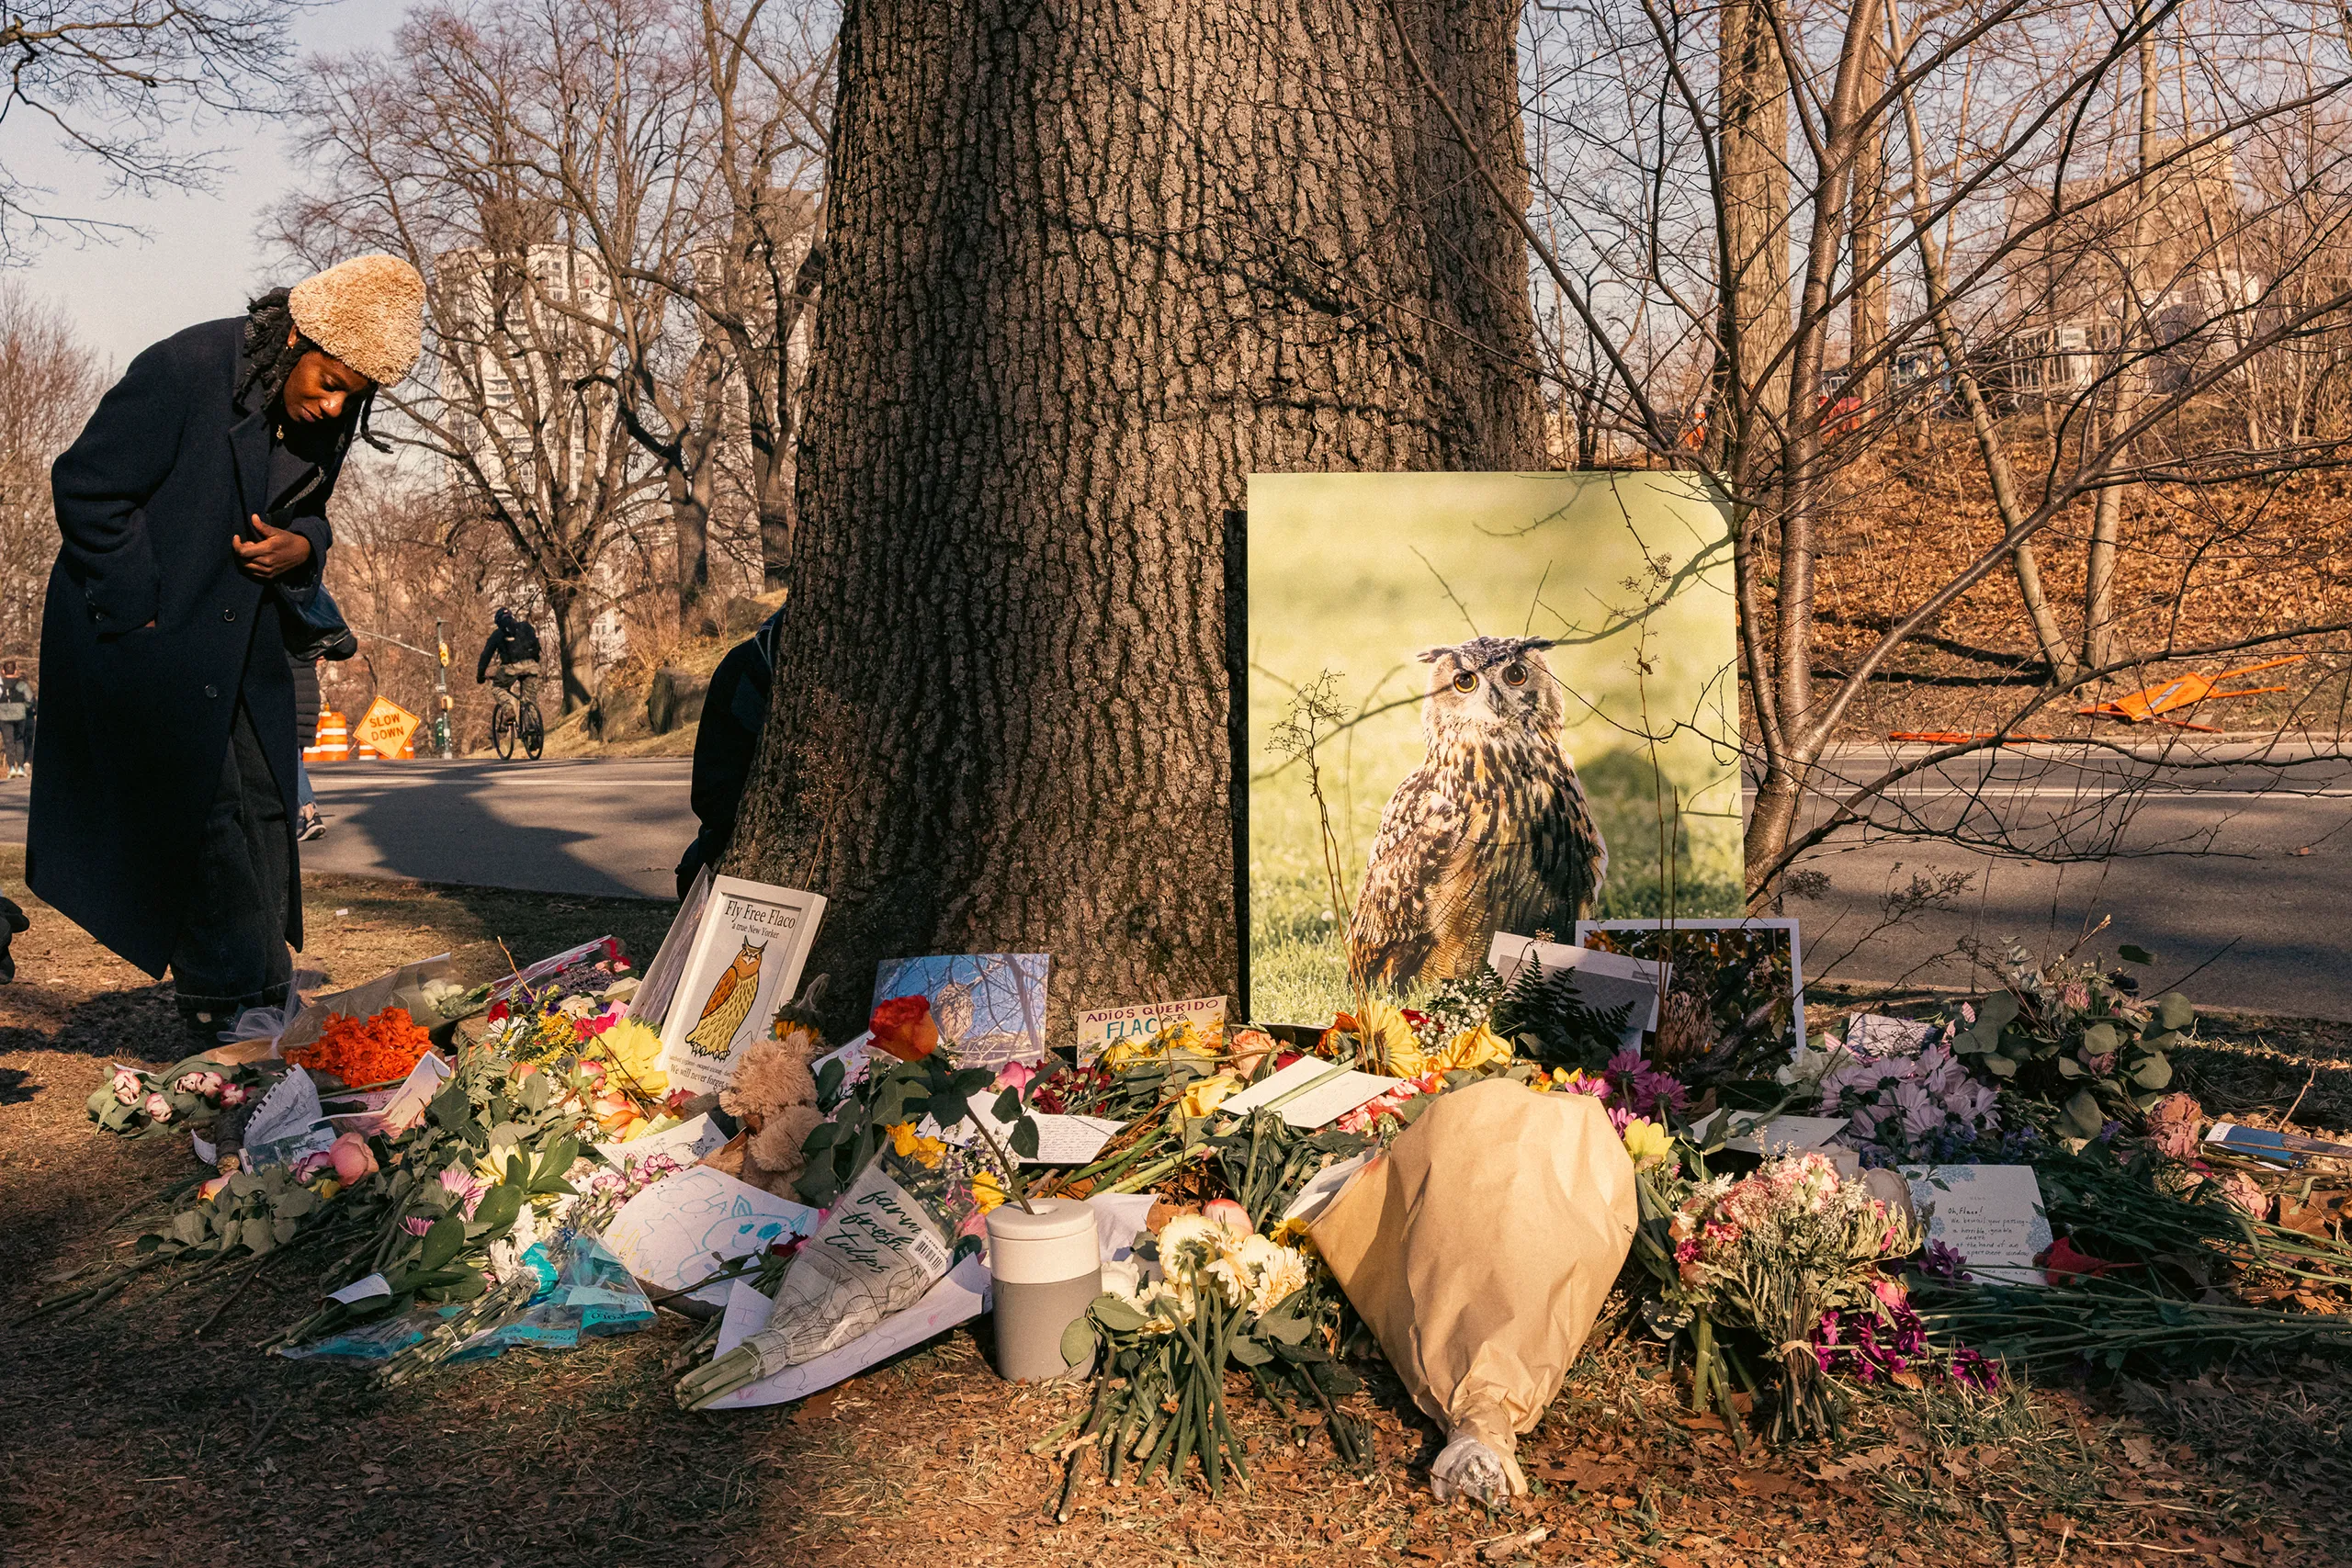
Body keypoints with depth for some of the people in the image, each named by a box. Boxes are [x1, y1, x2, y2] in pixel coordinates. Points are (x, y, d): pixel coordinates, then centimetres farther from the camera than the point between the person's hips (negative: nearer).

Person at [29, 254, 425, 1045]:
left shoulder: (332, 418, -1)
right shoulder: (186, 368, -20)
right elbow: (85, 488, -15)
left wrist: (299, 547, -10)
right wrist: (141, 616, -15)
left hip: (243, 643, 7)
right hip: (138, 628, -6)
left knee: (264, 811, 5)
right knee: (200, 818, -9)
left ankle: (265, 1009, 14)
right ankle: (234, 1012, -1)